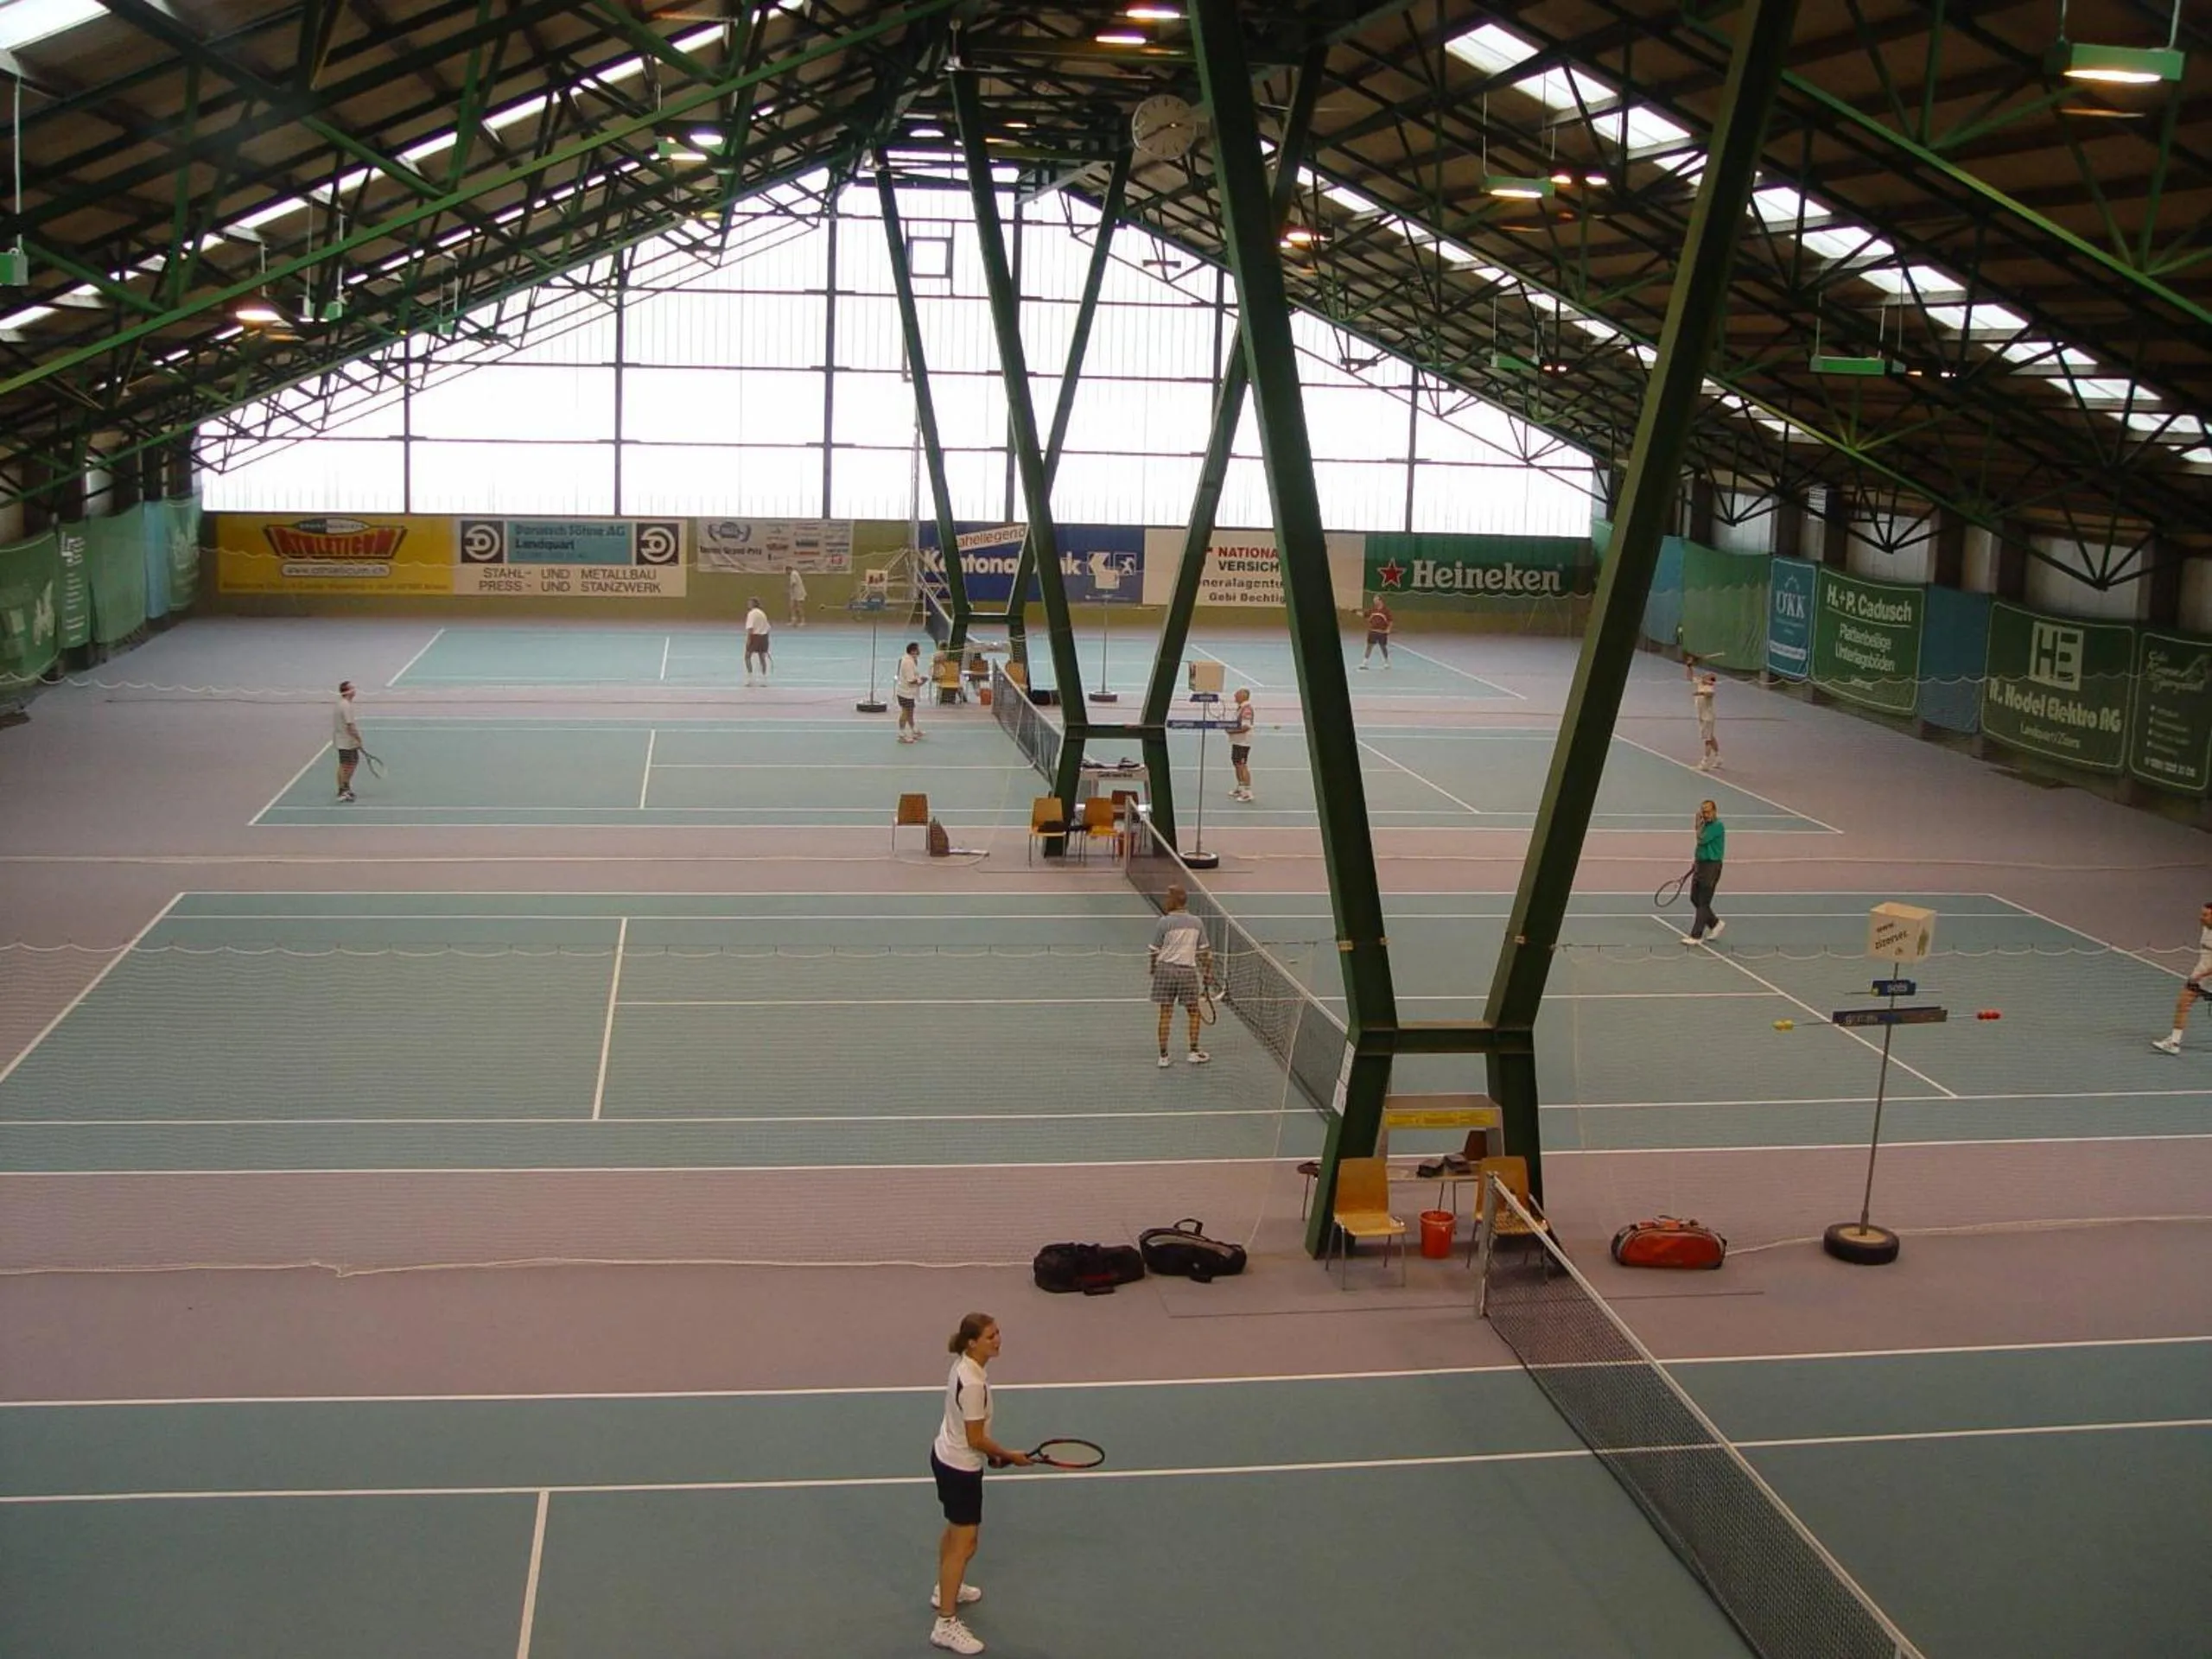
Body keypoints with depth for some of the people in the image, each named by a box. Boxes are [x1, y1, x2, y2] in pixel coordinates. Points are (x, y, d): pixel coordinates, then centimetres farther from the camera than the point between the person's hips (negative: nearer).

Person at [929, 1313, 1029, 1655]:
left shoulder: (964, 1367, -4)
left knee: (956, 1529, 29)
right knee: (965, 1544, -1)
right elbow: (976, 1439, -24)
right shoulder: (973, 1384, -32)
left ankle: (945, 1590, 51)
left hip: (946, 1457, 10)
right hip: (961, 1470, -10)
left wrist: (992, 1452, 13)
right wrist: (1009, 1455, -10)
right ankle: (946, 1625, 6)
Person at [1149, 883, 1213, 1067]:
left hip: (1166, 968, -2)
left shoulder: (1165, 922, -9)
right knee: (1194, 1012, 16)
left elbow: (1155, 950, -6)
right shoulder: (1196, 923, 3)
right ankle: (1193, 1052, 18)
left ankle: (1163, 1056, 6)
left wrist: (1153, 968, 10)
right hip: (1188, 970, 2)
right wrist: (1207, 972, 14)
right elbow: (1204, 950, 5)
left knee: (1166, 1013, 3)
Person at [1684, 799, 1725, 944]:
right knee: (1695, 899, 12)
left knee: (1703, 902, -5)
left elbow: (1702, 840, -23)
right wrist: (1697, 862, 16)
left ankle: (1696, 936, -3)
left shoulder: (1717, 826, -14)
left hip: (1712, 866, -9)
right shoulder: (1706, 825, 12)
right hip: (1701, 865, 9)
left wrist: (1699, 824, -12)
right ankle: (1715, 923, 28)